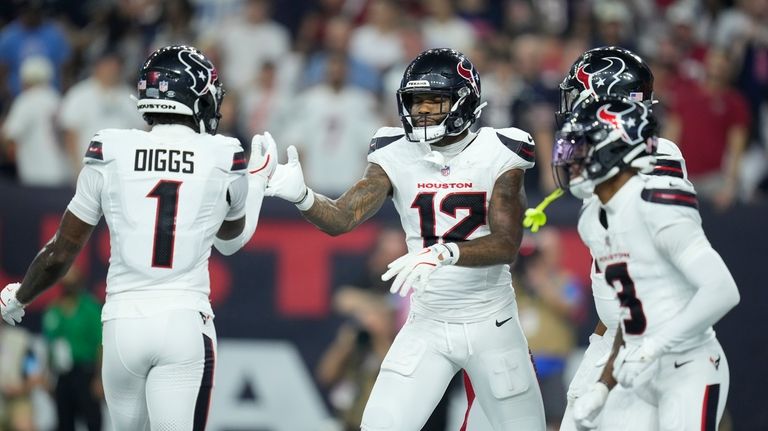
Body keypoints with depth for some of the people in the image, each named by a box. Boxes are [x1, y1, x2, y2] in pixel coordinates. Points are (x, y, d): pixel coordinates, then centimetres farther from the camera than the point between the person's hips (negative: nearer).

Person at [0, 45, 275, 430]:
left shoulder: (110, 154, 1)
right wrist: (258, 177, 38)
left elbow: (60, 254, 8)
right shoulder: (223, 160, 0)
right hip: (186, 323, -2)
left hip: (123, 323, 2)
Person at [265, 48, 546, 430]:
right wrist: (300, 195, -37)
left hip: (491, 324, -1)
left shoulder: (497, 157, -10)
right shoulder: (396, 158, -5)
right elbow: (340, 218, -16)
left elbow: (507, 244, -20)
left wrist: (444, 253, -38)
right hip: (426, 326, 2)